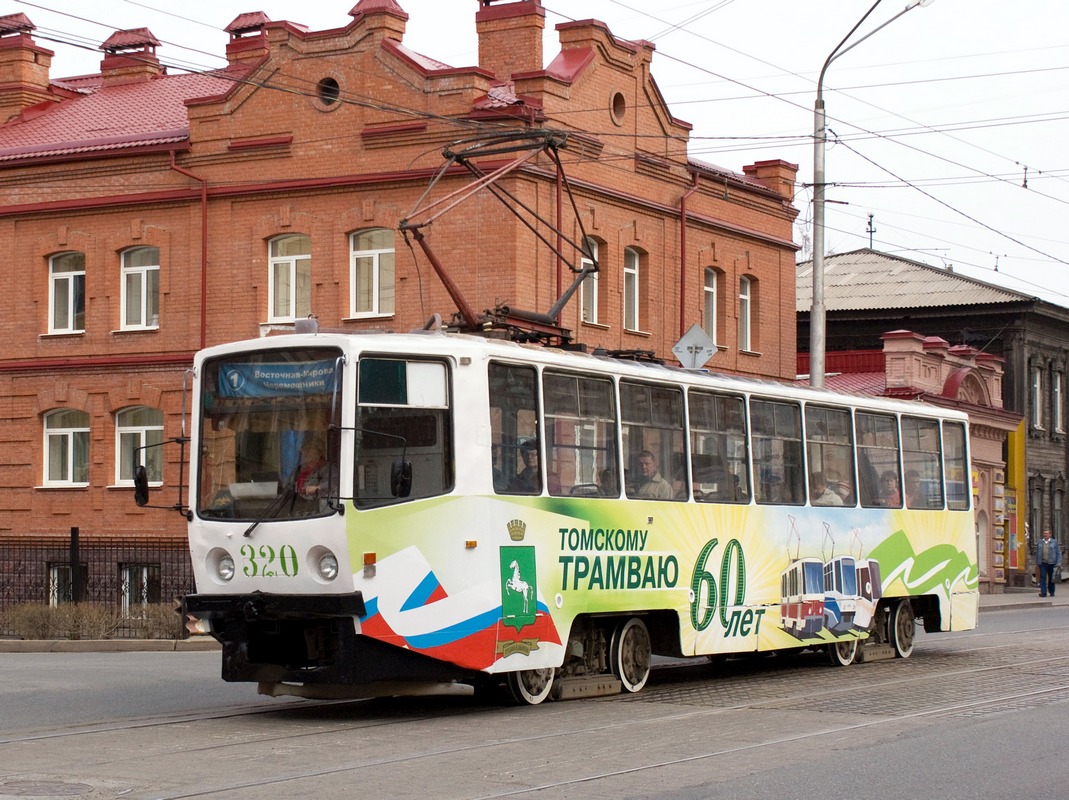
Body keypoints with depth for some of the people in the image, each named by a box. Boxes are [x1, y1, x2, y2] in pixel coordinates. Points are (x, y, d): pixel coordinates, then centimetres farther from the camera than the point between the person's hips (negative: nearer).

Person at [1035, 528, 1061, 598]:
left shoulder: (1054, 542, 4)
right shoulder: (1039, 542, 10)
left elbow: (1058, 553, 3)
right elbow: (1037, 553, 13)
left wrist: (1058, 563, -5)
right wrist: (1037, 562, 8)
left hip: (1051, 563, -1)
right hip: (1042, 563, 1)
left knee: (1051, 578, 9)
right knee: (1042, 577, -9)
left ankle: (1051, 592, 22)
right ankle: (1043, 592, -12)